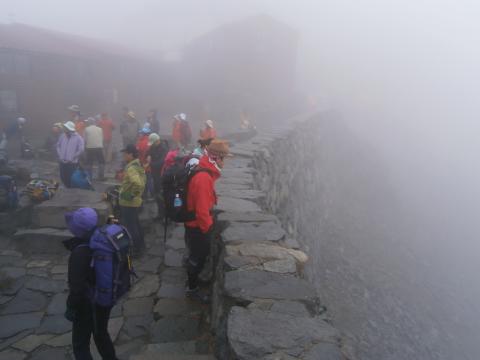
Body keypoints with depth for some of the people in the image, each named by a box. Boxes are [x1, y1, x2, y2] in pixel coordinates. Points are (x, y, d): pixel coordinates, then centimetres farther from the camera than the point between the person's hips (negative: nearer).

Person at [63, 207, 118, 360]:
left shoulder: (80, 253, -30)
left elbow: (77, 287, -25)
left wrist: (70, 308, -14)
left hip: (87, 305, -7)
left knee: (80, 345, 13)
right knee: (101, 335, 28)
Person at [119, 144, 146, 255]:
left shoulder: (131, 168, -24)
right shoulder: (138, 165, 6)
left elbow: (138, 184, -38)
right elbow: (142, 180, 21)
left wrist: (131, 195, -27)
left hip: (128, 203, -10)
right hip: (134, 202, 10)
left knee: (129, 226, 3)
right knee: (135, 224, 21)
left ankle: (135, 249, 15)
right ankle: (140, 245, 33)